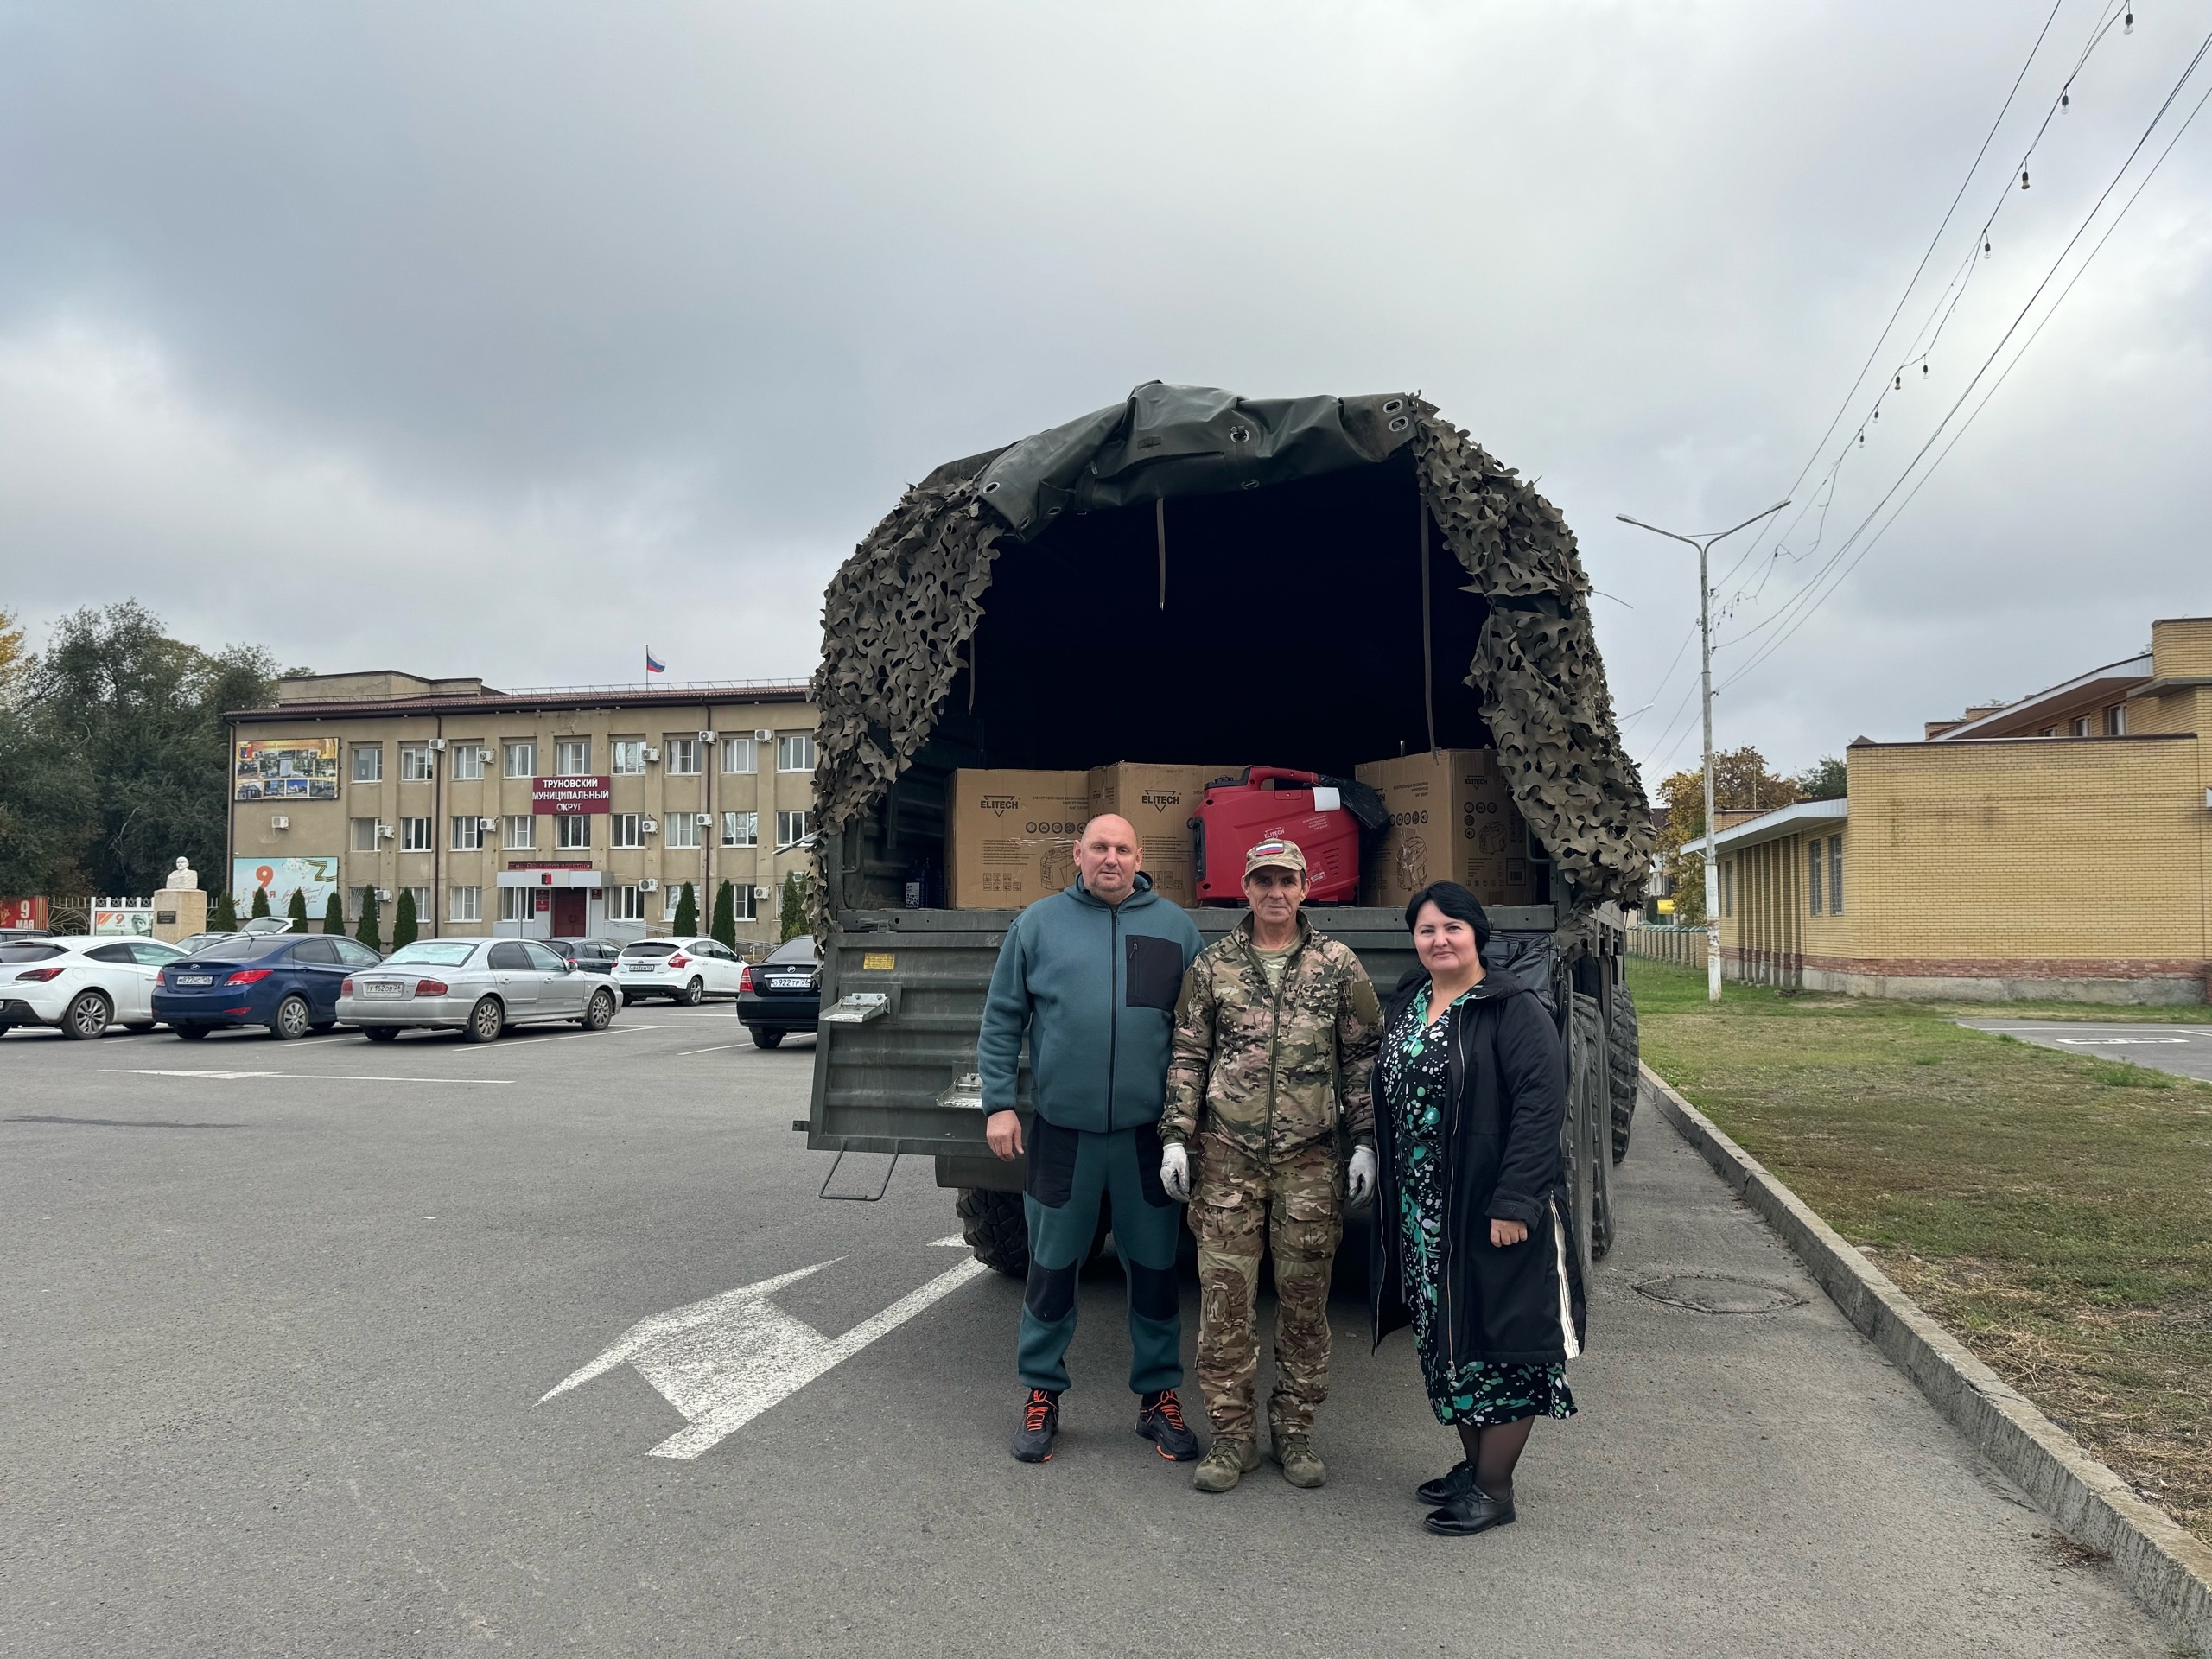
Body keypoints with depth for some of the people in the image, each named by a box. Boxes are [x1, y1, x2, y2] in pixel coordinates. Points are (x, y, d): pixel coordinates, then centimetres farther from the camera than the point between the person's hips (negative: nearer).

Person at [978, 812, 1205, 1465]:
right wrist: (998, 1104, -3)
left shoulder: (1174, 927, 4)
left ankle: (1159, 1396, 27)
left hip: (1148, 1134, 1)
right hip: (1061, 1131, 0)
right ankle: (1042, 1392, 27)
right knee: (1051, 1268, 10)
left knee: (1155, 1269, 11)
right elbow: (1002, 1019, 4)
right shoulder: (1039, 923, 2)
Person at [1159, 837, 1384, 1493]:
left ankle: (1294, 1430, 22)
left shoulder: (1337, 965, 3)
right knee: (1224, 1297, 2)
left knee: (1305, 1298, 7)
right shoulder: (1213, 965, 5)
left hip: (1309, 1159, 0)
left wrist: (1365, 1142, 0)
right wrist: (1175, 1137, 0)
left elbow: (1364, 1057, 5)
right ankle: (1232, 1434, 15)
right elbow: (1187, 1056, 7)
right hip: (1226, 1155, 0)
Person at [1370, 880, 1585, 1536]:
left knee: (1497, 1342, 3)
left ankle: (1494, 1488, 16)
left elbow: (1541, 1106, -19)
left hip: (1491, 1212, -7)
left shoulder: (1515, 1011, -12)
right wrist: (1390, 1196, 12)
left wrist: (1514, 1203, -23)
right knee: (1444, 1340, 16)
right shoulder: (1405, 1005, 10)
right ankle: (1473, 1463, 33)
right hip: (1420, 1215, 7)